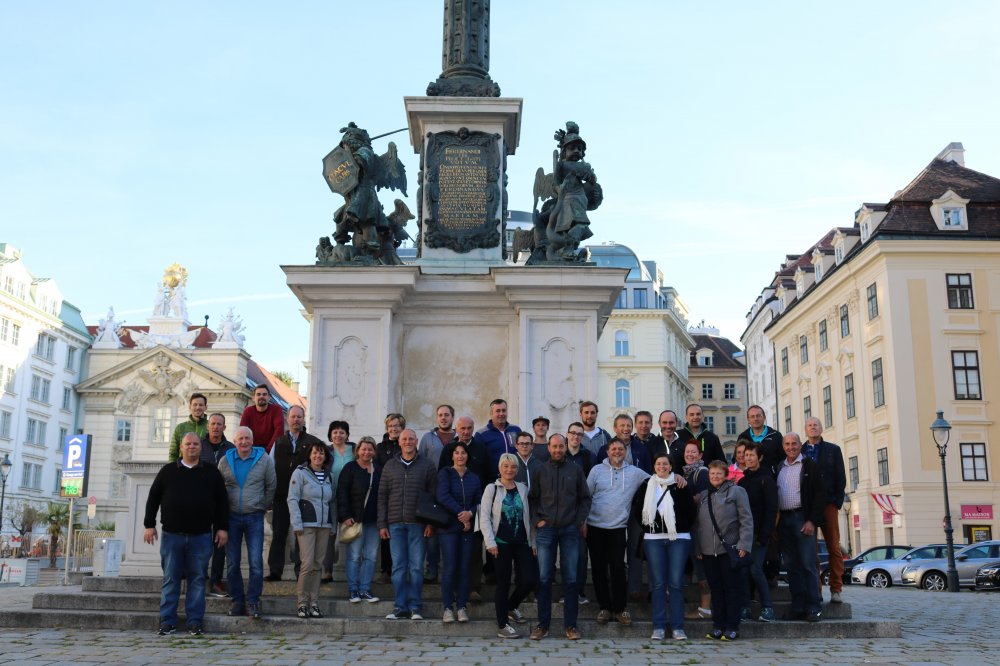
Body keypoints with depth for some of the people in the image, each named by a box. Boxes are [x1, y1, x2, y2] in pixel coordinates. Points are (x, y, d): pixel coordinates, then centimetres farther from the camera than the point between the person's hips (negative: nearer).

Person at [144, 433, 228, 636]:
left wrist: (221, 527, 2)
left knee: (198, 579, 2)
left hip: (201, 536, 0)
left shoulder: (211, 472, 9)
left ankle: (195, 622, 7)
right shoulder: (168, 471, 9)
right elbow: (153, 498, 9)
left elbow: (221, 502, 9)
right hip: (172, 535, 0)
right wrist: (149, 525, 2)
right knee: (170, 579, 3)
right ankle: (167, 622, 9)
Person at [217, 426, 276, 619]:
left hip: (254, 517, -2)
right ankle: (237, 600, 15)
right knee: (232, 563, 6)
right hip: (232, 517, 2)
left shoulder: (264, 459, -1)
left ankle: (252, 601, -1)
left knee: (256, 562, -8)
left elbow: (271, 486, 9)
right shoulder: (225, 461, 3)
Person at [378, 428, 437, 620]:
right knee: (398, 566, 2)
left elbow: (433, 495, 4)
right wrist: (382, 524, 3)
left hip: (417, 524, -2)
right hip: (395, 524, 2)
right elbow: (382, 496, 10)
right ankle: (401, 606, 8)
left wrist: (431, 523, -5)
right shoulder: (390, 466, 10)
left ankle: (415, 607, 6)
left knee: (416, 566, 0)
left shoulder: (426, 466, 5)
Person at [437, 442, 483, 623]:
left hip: (468, 528, 3)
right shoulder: (445, 473, 1)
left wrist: (470, 513, -14)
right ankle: (447, 607, 2)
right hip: (449, 526, -3)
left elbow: (480, 502, 6)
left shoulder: (474, 478, 12)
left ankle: (461, 607, 9)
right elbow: (443, 496, -12)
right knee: (449, 567, -5)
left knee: (464, 568, 3)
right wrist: (461, 513, -15)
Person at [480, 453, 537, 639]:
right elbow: (484, 517, -4)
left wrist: (533, 542, 8)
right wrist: (490, 542, -11)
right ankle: (502, 626, 11)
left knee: (530, 579, -2)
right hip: (501, 542, -4)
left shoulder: (523, 489, 11)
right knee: (503, 583, 1)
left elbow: (529, 517, 12)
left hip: (522, 542, 4)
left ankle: (510, 607, 26)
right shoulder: (492, 489, -1)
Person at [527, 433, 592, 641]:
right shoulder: (541, 471, 6)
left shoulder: (575, 471, 7)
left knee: (570, 578, 3)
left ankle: (570, 625, 10)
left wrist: (581, 520, -2)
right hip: (546, 530, 0)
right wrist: (537, 520, -2)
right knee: (544, 578, 2)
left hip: (570, 530, 0)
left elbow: (585, 498, 9)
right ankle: (543, 624, 9)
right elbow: (532, 498, 9)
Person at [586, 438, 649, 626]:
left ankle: (619, 608, 10)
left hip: (619, 528, -1)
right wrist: (582, 520, 1)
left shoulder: (635, 473, 4)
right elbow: (586, 496, 5)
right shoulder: (597, 470, 3)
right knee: (599, 569, 6)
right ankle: (604, 607, 17)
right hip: (595, 527, 1)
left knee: (618, 568, -3)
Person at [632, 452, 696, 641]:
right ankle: (658, 627, 7)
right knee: (658, 583, 2)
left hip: (678, 538, -1)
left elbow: (690, 510, 1)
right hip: (653, 540, 2)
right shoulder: (646, 485, 8)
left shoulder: (680, 485, 3)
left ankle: (678, 627, 4)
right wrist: (647, 526, 5)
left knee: (676, 582, -2)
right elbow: (636, 509, 13)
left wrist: (684, 529, -3)